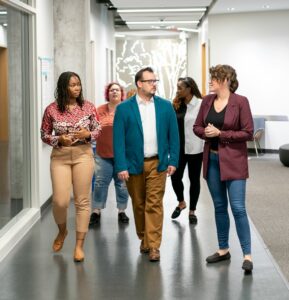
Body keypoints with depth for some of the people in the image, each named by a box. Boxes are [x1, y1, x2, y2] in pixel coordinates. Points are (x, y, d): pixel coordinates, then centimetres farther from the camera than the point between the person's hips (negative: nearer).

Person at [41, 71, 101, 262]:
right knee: (60, 201, -6)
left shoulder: (88, 107, 0)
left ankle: (79, 245, 10)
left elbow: (98, 130, 7)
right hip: (60, 157, -1)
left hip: (83, 155, 1)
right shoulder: (52, 109, -3)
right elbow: (44, 135, 4)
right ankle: (62, 231, 27)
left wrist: (88, 134, -14)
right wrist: (59, 139, -14)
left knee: (83, 200, 1)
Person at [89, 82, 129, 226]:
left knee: (122, 183, 8)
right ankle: (96, 212, 11)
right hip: (103, 153, 0)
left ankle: (121, 211, 19)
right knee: (100, 183, 3)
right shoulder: (100, 110, 2)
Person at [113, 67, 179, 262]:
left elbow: (173, 135, 6)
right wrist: (121, 166, -10)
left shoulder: (165, 106, 3)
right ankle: (144, 239, 29)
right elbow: (118, 139, -5)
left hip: (157, 163, 0)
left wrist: (173, 160, -1)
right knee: (138, 205, 11)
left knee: (154, 204, -4)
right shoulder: (124, 109, -3)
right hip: (134, 164, 0)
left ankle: (153, 246, 0)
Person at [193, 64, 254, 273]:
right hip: (212, 160, 6)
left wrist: (220, 133, -16)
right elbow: (197, 127, 12)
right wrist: (206, 132, -10)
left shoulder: (240, 102, -10)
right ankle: (223, 250, 24)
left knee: (238, 207, -10)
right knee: (219, 206, 13)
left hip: (233, 161, -6)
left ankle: (247, 255, -4)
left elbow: (248, 133, -11)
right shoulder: (207, 101, 6)